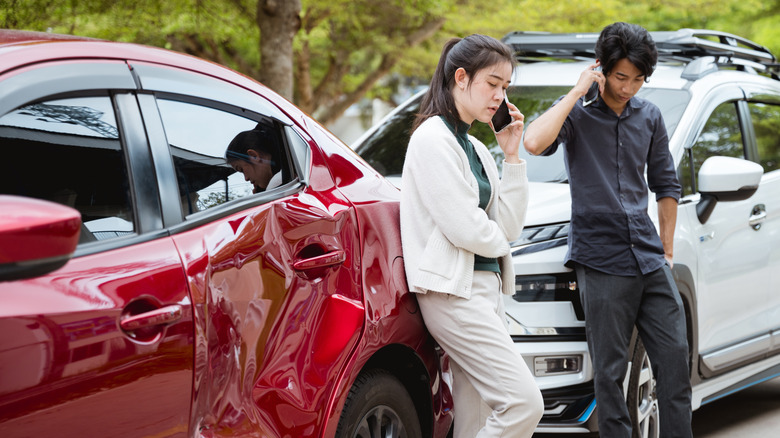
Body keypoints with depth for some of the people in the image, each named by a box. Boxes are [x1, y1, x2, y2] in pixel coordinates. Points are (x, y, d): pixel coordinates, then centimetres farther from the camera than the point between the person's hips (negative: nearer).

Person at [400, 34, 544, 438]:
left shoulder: (474, 147, 19)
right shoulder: (433, 138, -9)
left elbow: (508, 226, 13)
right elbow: (463, 227, -15)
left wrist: (511, 155, 7)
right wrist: (499, 243, 6)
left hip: (485, 288, 9)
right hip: (453, 292, -9)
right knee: (524, 402, -18)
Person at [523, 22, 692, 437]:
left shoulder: (649, 116, 12)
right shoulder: (577, 113, -3)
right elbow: (534, 142, -25)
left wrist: (667, 250, 17)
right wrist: (578, 92, -17)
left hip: (649, 260, 5)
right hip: (601, 260, -5)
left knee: (675, 358, 3)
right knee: (609, 371, -1)